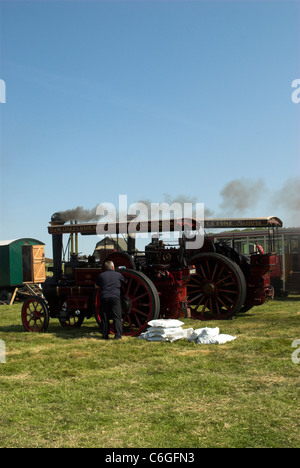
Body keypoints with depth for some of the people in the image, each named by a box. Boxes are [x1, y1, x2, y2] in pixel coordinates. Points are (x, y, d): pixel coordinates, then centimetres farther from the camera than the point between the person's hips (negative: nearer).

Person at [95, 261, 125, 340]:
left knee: (105, 317, 9)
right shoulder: (118, 275, 7)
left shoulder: (101, 275, 9)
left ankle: (105, 335, 11)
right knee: (117, 317, 2)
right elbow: (124, 281, 23)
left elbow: (96, 286, 19)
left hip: (104, 298, 1)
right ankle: (118, 335, -4)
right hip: (115, 297, -1)